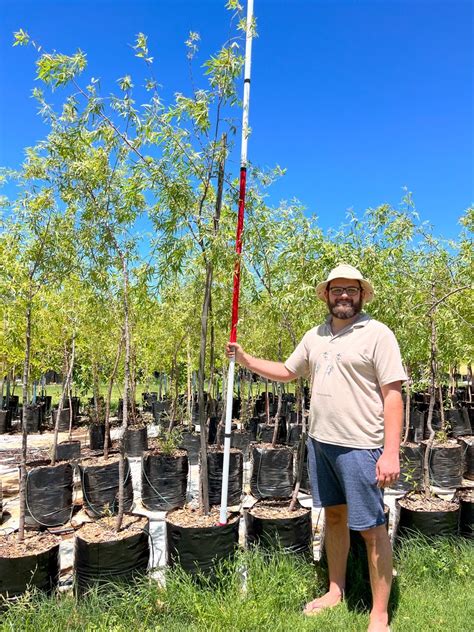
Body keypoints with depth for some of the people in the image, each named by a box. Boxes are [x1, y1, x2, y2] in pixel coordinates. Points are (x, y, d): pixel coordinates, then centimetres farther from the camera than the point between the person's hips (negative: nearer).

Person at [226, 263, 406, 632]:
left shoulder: (377, 334, -10)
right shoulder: (315, 336, 9)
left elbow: (392, 395, -13)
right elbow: (287, 372, 20)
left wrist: (391, 452, -19)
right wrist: (245, 360, 11)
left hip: (360, 447, -6)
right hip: (320, 442, 7)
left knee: (371, 528, 4)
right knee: (334, 516, 19)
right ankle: (335, 592, 37)